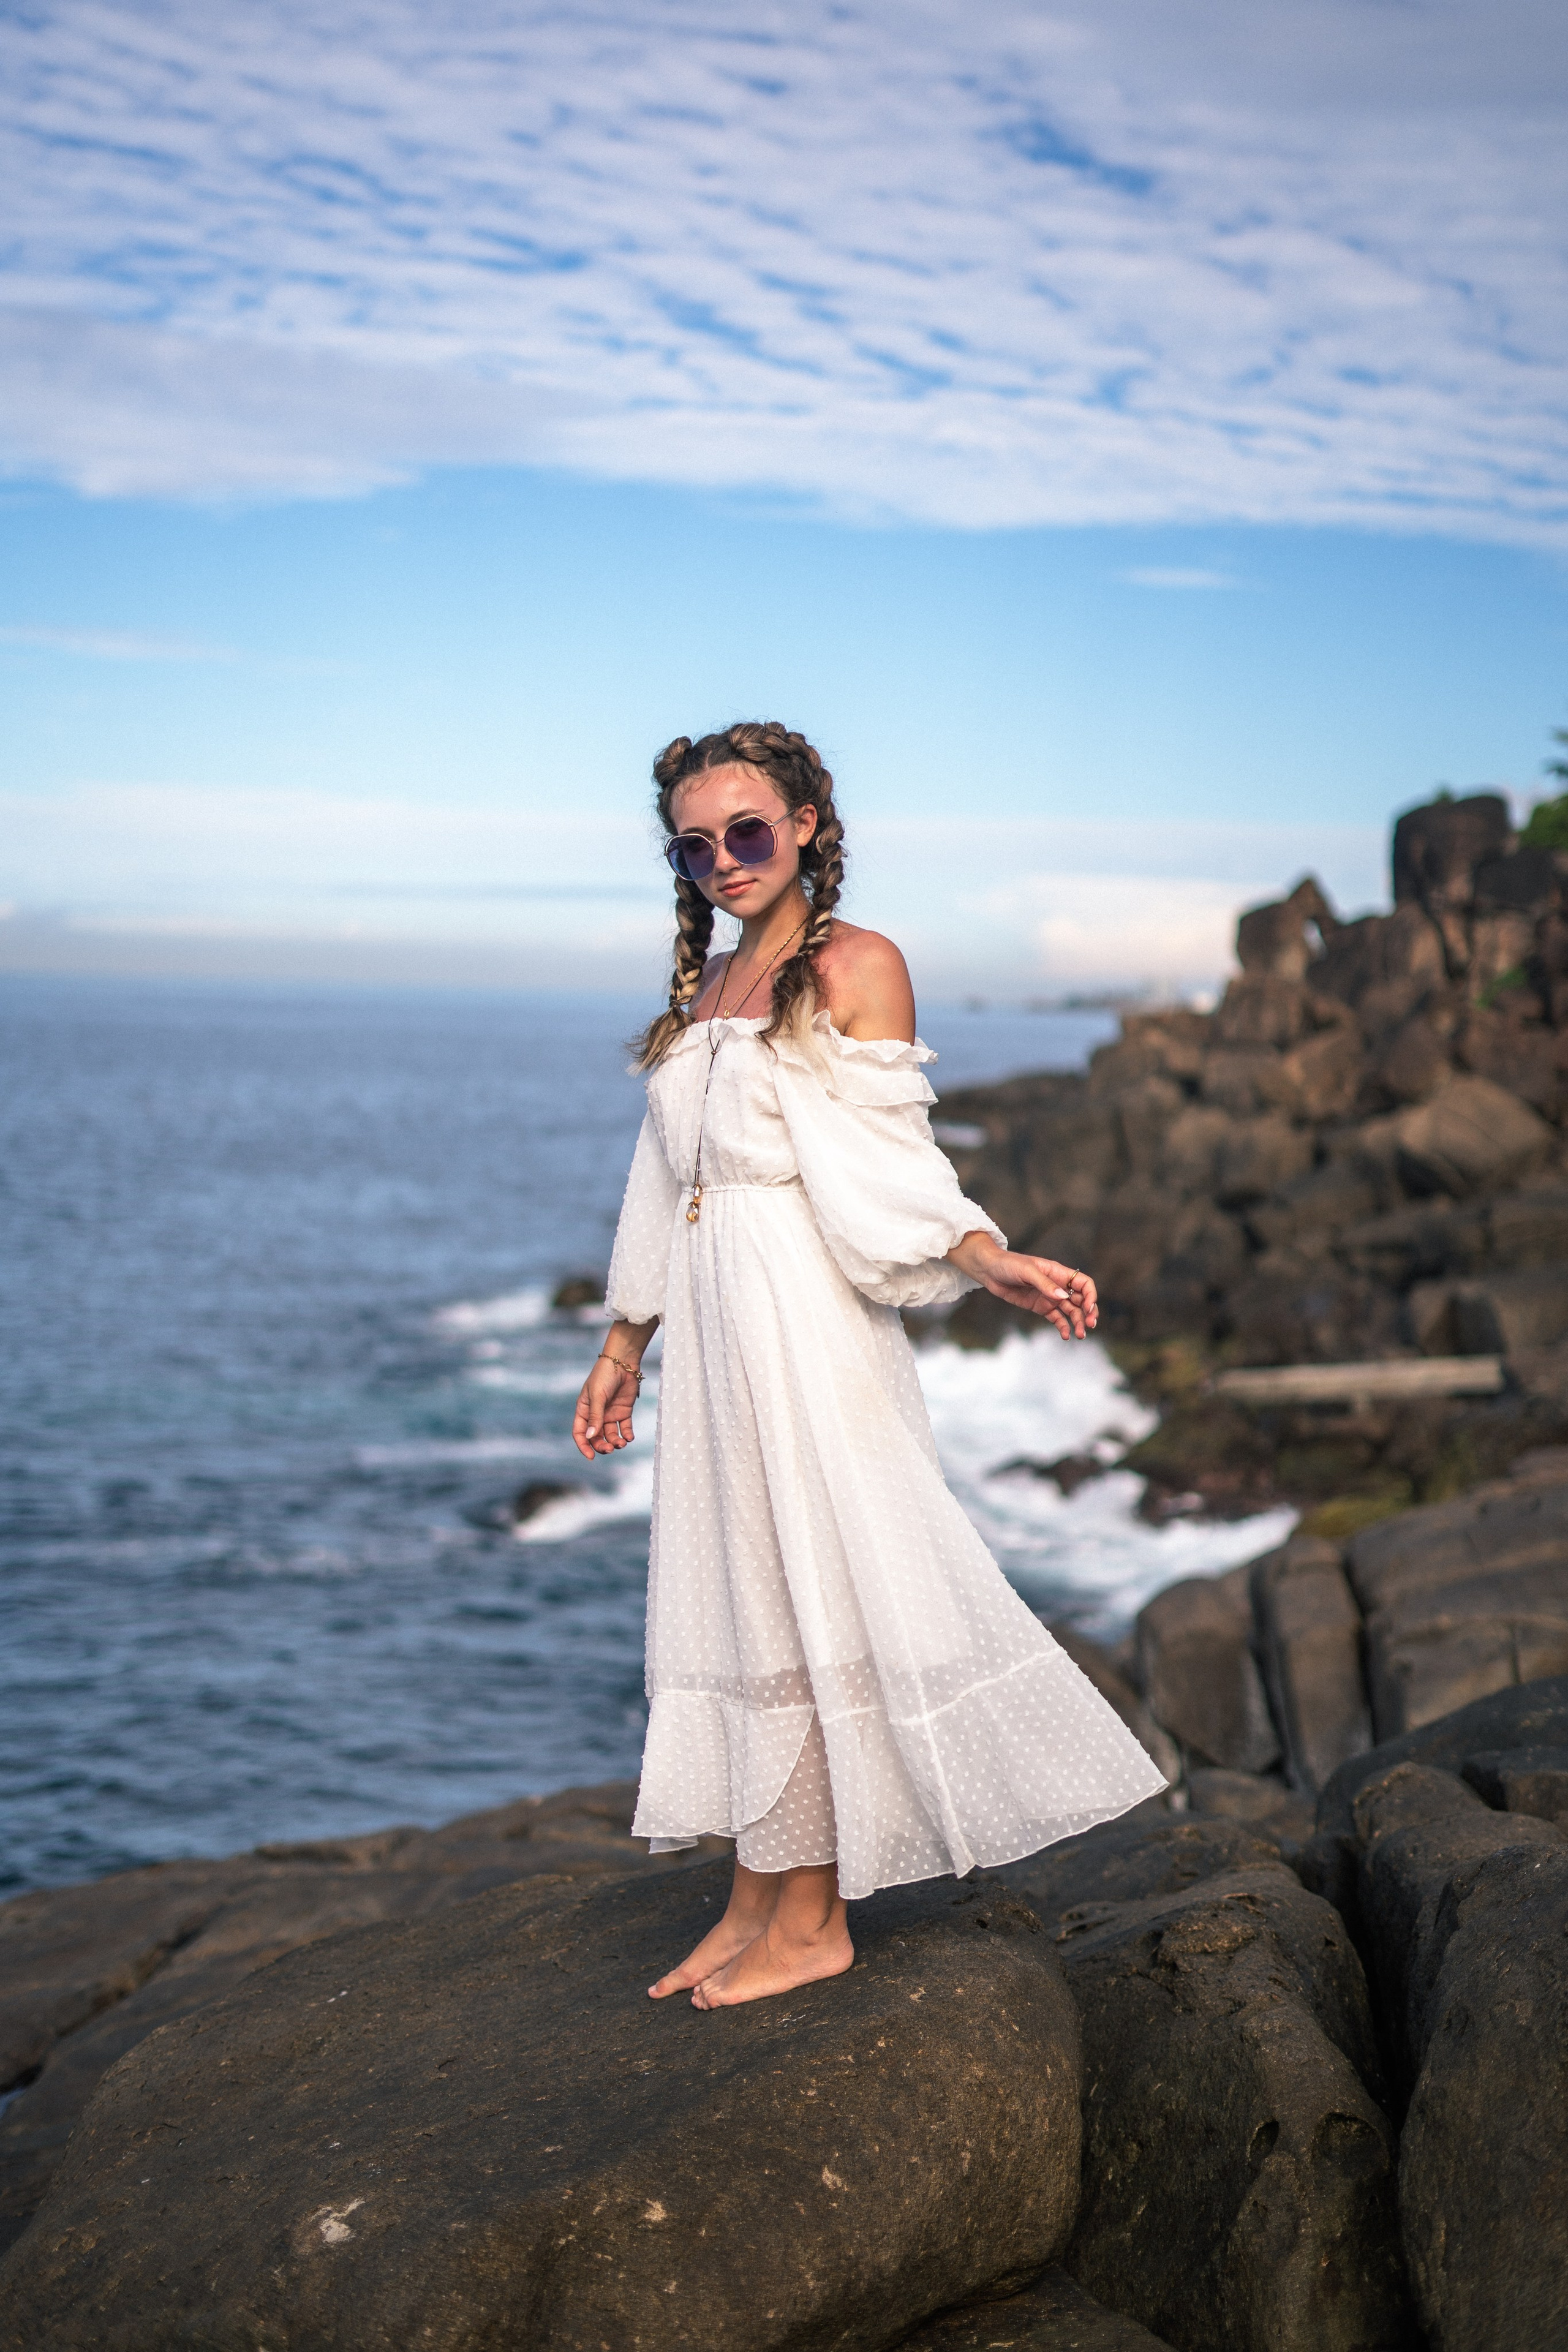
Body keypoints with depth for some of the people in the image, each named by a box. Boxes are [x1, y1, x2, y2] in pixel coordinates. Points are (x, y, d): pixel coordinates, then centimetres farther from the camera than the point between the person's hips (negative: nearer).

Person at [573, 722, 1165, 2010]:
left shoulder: (856, 966, -4)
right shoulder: (703, 988, 15)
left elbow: (886, 1168, -8)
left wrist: (992, 1261, -24)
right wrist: (625, 1349, 21)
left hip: (806, 1322, -7)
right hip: (712, 1325, 7)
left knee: (805, 1593, -3)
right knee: (734, 1594, 9)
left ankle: (812, 1921, 6)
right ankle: (755, 1902, 18)